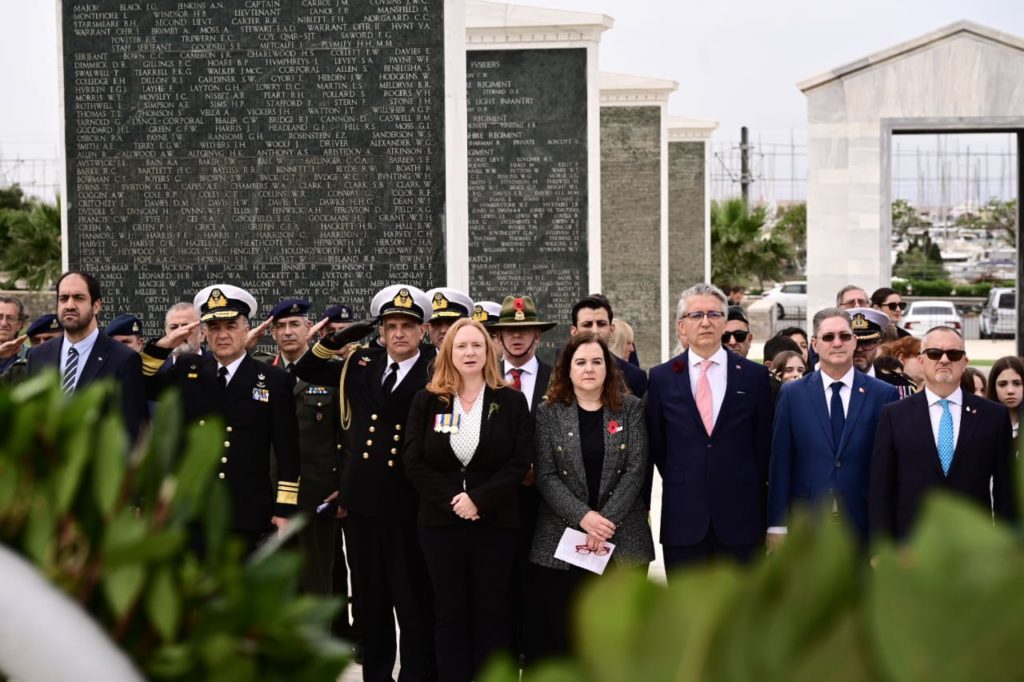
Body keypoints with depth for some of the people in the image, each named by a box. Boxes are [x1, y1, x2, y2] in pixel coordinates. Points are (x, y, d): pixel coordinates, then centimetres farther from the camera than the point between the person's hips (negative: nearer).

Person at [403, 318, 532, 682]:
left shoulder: (512, 402, 2)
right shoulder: (426, 401, 5)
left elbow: (520, 462, -5)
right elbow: (414, 462, -1)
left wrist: (479, 500, -16)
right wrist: (451, 500, -13)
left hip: (495, 523, -1)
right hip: (440, 522, 1)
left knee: (492, 614, 4)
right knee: (449, 614, 6)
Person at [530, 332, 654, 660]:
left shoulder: (630, 408, 6)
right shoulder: (549, 412, 4)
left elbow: (635, 470, -2)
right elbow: (545, 475, -2)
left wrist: (607, 520, -12)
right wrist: (583, 517, -15)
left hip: (623, 540, 0)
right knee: (560, 635, 0)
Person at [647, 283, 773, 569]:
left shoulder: (754, 376, 3)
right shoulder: (662, 377, 4)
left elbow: (763, 444, 7)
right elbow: (656, 445, 10)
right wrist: (682, 486, 9)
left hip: (739, 517, 0)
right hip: (683, 518, 0)